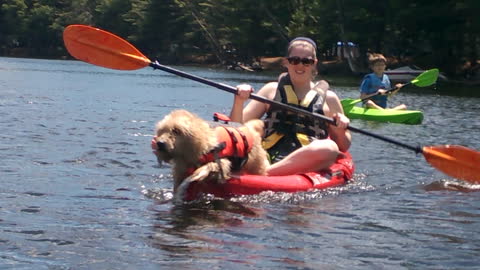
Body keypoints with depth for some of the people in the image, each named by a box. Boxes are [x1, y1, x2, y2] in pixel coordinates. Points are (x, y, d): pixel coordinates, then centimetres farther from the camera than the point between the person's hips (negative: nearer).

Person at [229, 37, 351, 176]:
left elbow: (343, 147, 19)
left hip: (306, 164, -1)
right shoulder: (272, 90, 18)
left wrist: (341, 131, -3)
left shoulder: (328, 98, 17)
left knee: (329, 148, -33)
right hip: (267, 160, 1)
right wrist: (239, 101, -5)